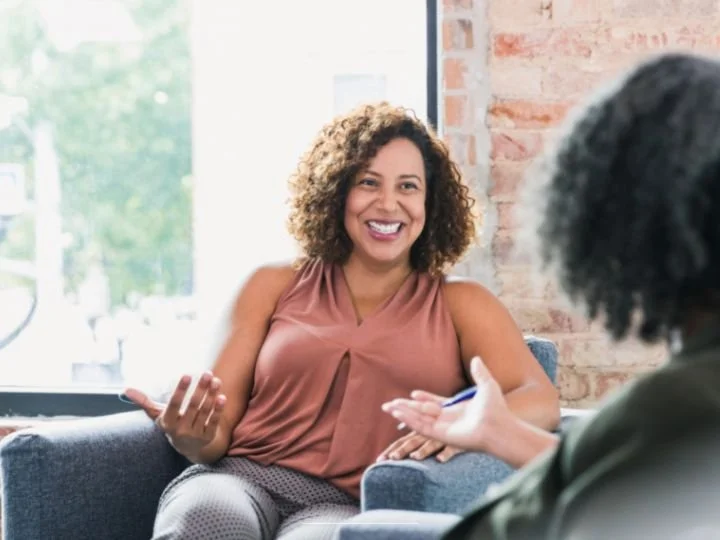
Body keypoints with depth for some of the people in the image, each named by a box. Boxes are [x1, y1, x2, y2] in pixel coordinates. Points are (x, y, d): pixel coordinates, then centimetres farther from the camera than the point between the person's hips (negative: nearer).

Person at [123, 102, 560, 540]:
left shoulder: (459, 304, 16)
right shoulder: (275, 286, 19)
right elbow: (219, 427, 13)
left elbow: (541, 400, 0)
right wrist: (192, 438, -13)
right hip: (240, 478, 2)